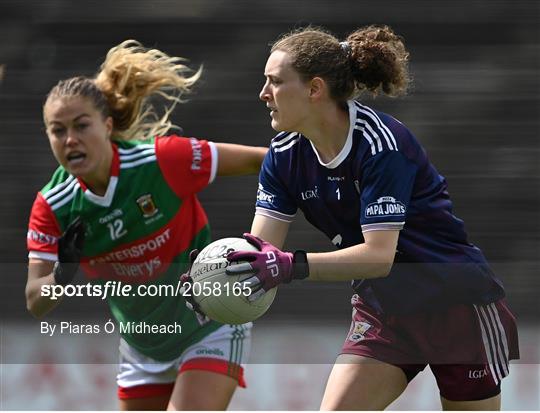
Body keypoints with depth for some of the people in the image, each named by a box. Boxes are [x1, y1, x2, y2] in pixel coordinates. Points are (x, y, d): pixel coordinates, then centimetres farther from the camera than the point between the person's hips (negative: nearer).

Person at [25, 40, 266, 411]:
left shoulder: (162, 161, -25)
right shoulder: (53, 208, -14)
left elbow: (259, 160, -17)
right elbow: (36, 303, -14)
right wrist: (62, 274, -34)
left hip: (211, 331, -5)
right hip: (142, 349, 5)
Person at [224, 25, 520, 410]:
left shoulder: (381, 142, -25)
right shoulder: (285, 155, -5)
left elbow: (379, 254, -33)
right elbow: (261, 249, -12)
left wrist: (293, 266, -46)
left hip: (457, 304, -6)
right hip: (383, 309, 6)